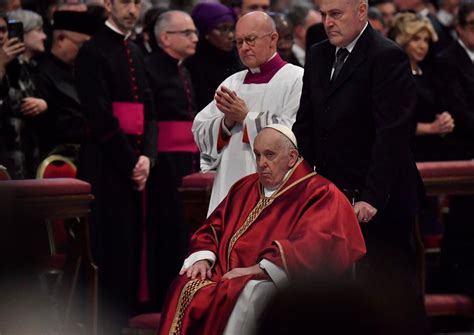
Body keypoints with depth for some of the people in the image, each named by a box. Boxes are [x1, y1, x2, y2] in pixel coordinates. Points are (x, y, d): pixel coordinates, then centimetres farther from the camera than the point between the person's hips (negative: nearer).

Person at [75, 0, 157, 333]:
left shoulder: (135, 53, 17)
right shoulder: (94, 52, -6)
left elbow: (148, 112, 15)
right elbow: (100, 117, -13)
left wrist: (147, 157, -1)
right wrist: (130, 163, -12)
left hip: (134, 166, 7)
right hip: (107, 167, -7)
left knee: (132, 249, 5)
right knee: (112, 251, -7)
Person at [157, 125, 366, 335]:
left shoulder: (318, 194, 0)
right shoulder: (245, 188, 21)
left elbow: (317, 245, -16)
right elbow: (212, 229, 21)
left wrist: (258, 269, -21)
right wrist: (203, 259, -3)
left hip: (277, 284, -5)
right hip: (229, 274, 6)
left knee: (246, 294, -38)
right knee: (188, 287, -24)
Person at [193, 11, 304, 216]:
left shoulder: (296, 80, -1)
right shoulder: (231, 83, 17)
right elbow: (200, 134, 14)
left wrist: (246, 117, -7)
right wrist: (227, 122, -6)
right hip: (229, 187, 5)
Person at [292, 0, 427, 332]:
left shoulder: (388, 57, -11)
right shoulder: (319, 56, 12)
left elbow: (392, 134, -17)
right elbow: (306, 125, 16)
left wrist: (372, 198, -21)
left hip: (379, 203, -7)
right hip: (332, 192, 7)